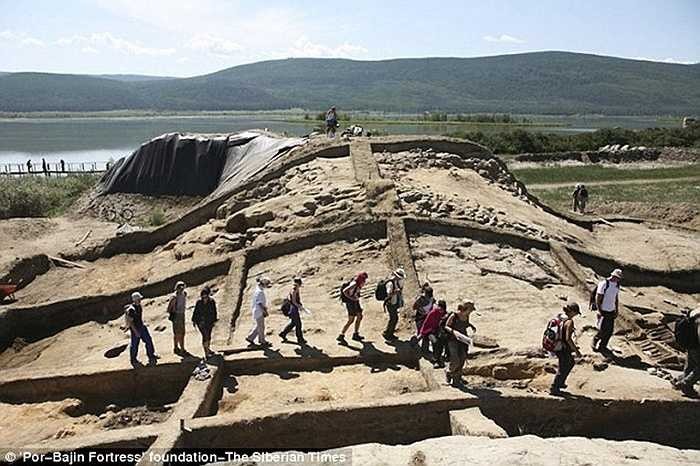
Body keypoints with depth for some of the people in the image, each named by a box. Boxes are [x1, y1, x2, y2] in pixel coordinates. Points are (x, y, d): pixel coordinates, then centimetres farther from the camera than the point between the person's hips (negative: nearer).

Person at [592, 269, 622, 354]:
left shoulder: (617, 285, 6)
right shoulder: (604, 284, -16)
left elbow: (616, 298, 15)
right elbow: (598, 298, -14)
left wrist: (616, 311, 11)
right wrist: (599, 311, -16)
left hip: (611, 311, 7)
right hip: (603, 311, -7)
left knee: (610, 331, 7)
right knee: (602, 330, -7)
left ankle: (602, 346, 22)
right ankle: (594, 343, 16)